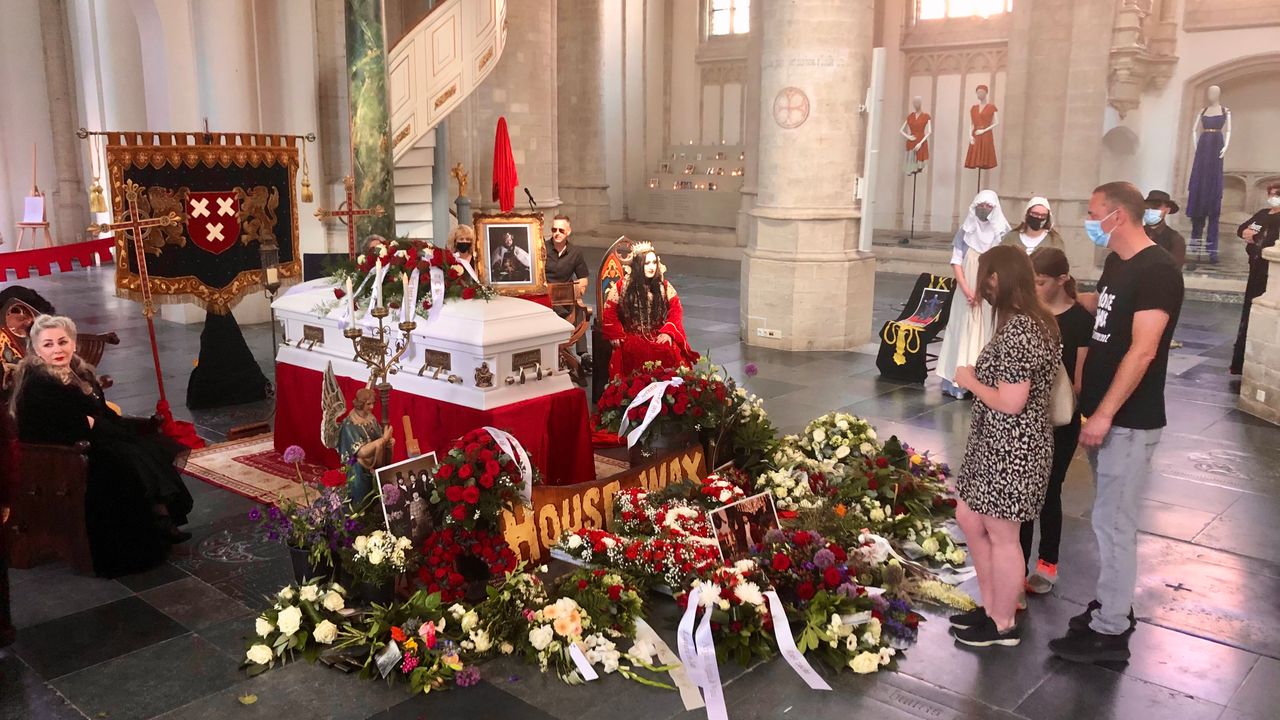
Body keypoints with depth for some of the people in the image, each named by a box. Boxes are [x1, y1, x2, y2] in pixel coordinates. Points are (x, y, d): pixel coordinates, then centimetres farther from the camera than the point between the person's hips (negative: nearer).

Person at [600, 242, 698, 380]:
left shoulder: (664, 287, 12)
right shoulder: (622, 287, 7)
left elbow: (676, 311, 6)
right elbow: (609, 314, 6)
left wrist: (668, 332, -10)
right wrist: (616, 336, -7)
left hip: (659, 336, 1)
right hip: (632, 336, -1)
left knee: (670, 351, -30)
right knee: (639, 352, -34)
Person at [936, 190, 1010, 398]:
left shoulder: (1002, 233, 0)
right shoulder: (965, 230, 4)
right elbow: (956, 262, -1)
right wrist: (967, 291, -12)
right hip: (967, 294, 1)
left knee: (986, 336, -1)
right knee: (963, 335, 2)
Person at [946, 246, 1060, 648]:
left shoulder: (1017, 331, -24)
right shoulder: (1034, 321, 9)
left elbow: (1010, 403, -25)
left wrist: (971, 382, -10)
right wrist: (979, 377, 9)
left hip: (1012, 450, -10)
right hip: (996, 445, 10)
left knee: (1001, 536, 6)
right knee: (970, 519, 20)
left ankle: (1004, 625, 24)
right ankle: (992, 608, 35)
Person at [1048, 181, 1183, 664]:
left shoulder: (1156, 271, -17)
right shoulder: (1117, 264, 10)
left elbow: (1142, 351, -24)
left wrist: (1104, 415, -24)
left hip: (1129, 422, -9)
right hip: (1104, 412, 9)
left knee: (1113, 523, -3)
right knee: (1111, 519, 18)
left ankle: (1109, 633, 7)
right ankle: (1112, 605, 31)